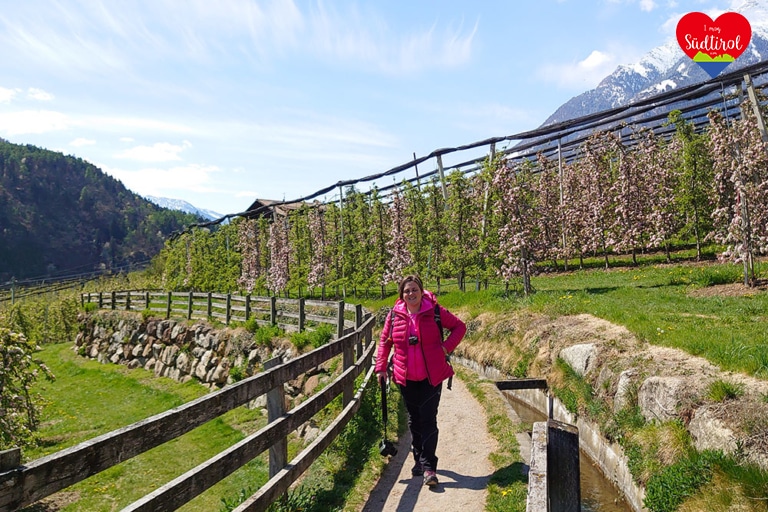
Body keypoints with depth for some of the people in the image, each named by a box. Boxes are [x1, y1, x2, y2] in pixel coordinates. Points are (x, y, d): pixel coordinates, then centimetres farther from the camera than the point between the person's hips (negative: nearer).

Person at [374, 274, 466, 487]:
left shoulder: (435, 312, -8)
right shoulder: (395, 315, -2)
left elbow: (460, 327, 3)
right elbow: (385, 341, 10)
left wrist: (446, 347, -9)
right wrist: (380, 367, 5)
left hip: (431, 377, -3)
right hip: (406, 378, 3)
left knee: (428, 420, -3)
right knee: (414, 420, 15)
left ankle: (429, 467, 3)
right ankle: (419, 459, 32)